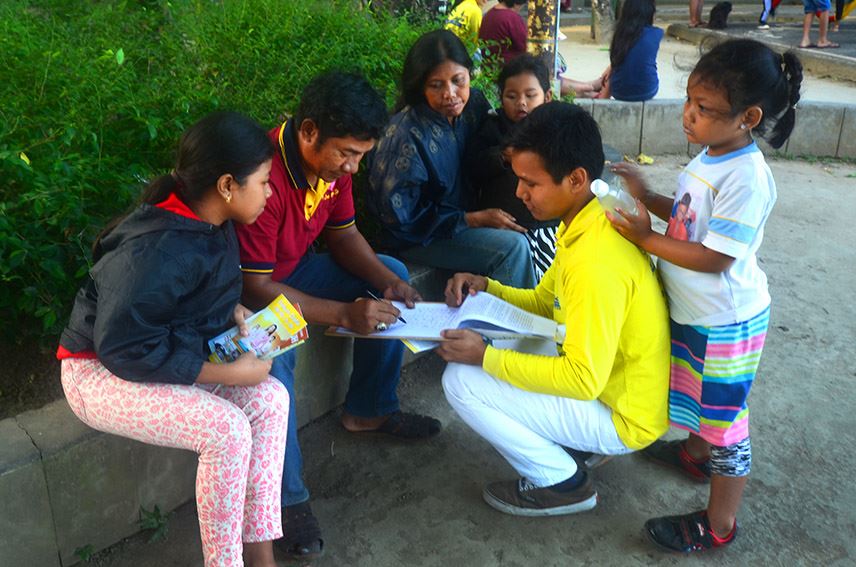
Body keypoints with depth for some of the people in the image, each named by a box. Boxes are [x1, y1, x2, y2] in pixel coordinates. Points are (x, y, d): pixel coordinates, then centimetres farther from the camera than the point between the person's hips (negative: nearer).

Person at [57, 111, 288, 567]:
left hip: (166, 354, 8)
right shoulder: (156, 251, -31)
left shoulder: (210, 223, -4)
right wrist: (227, 373, -25)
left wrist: (232, 311, -4)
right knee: (227, 430, -27)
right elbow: (126, 350, -29)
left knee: (270, 399, -12)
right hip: (101, 372, -8)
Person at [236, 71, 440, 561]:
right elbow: (255, 286, -30)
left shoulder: (333, 160, -8)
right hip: (245, 290, -8)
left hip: (296, 268, 9)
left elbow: (343, 234, 5)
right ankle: (287, 499, -17)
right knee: (273, 355, -37)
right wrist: (344, 314, -33)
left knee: (395, 275, 3)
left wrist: (386, 281, -13)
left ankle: (370, 410, 15)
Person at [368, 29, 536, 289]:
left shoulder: (474, 103, -5)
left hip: (466, 214, 7)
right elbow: (398, 215, -19)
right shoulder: (407, 134, -24)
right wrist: (473, 219, -17)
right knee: (513, 247, -23)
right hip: (416, 238, -7)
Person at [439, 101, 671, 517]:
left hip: (623, 416, -9)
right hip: (602, 375, 9)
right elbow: (542, 302, 11)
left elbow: (583, 379, -30)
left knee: (462, 382, -14)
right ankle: (577, 438, 14)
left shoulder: (596, 262, -32)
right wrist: (486, 289, -6)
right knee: (495, 342, 15)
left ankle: (563, 483, 2)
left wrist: (485, 357, -26)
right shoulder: (586, 225, -1)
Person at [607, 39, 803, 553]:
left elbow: (713, 257, -28)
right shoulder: (711, 156, 0)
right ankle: (696, 453, 57)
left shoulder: (747, 178, -28)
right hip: (694, 311, 9)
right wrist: (647, 196, -5)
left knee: (725, 424, 8)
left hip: (725, 322, -9)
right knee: (697, 396, 31)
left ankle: (719, 525, 25)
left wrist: (645, 238, -22)